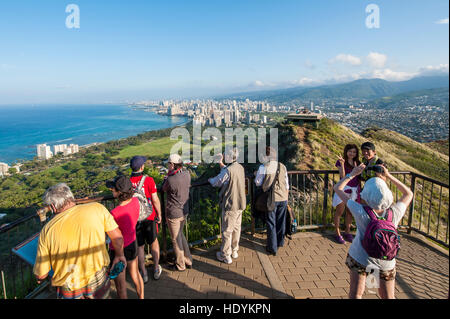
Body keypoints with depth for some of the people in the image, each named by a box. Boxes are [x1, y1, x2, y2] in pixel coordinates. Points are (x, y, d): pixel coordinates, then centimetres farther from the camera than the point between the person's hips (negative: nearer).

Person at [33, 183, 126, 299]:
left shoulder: (47, 230, -13)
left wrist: (39, 278, 19)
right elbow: (118, 237, -8)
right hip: (98, 282, 1)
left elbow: (41, 275, -5)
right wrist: (119, 255, 12)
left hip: (69, 291, 0)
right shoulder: (97, 208, -15)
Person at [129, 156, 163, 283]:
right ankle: (156, 270, 28)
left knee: (139, 246, 14)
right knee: (154, 242, 18)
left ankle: (144, 273, 23)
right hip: (149, 217, -1)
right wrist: (159, 215, 1)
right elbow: (155, 200, -14)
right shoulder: (148, 180, -17)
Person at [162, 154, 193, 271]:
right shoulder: (187, 174, -7)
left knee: (176, 239, 11)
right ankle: (188, 260, 35)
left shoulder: (171, 180, -27)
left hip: (173, 213, -7)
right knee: (180, 235, 26)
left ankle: (180, 265, 28)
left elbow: (164, 189, -5)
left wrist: (167, 175, 0)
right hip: (184, 211, 7)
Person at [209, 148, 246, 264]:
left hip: (230, 205, -8)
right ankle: (234, 251, 35)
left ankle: (225, 256, 19)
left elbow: (216, 182, -11)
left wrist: (210, 180, 11)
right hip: (240, 203, 8)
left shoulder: (228, 170, -23)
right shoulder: (240, 168, 2)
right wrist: (221, 164, 25)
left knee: (227, 231, 6)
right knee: (236, 228, 19)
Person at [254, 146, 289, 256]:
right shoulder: (283, 167, 3)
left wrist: (257, 174, 16)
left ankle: (272, 248, 13)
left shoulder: (263, 167, -11)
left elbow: (258, 183, -4)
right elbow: (287, 184, 9)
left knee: (271, 223, 6)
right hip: (283, 198, 4)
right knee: (281, 221, 19)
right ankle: (280, 242, 36)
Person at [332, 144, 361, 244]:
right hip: (344, 188, -5)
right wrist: (342, 163, -24)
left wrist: (360, 189, 4)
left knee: (350, 212, 13)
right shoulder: (341, 161, -5)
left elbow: (359, 177, 13)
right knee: (339, 211, 1)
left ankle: (347, 232, 27)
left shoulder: (357, 163, 10)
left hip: (354, 190, 5)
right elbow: (342, 176, -15)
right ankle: (337, 233, 11)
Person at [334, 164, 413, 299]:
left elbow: (337, 188, -17)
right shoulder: (394, 214, -23)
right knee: (389, 297, 23)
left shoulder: (361, 213, -29)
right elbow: (409, 194, -1)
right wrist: (388, 176, -5)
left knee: (355, 295, 10)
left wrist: (353, 174, -8)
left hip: (360, 258, -3)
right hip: (386, 262, 3)